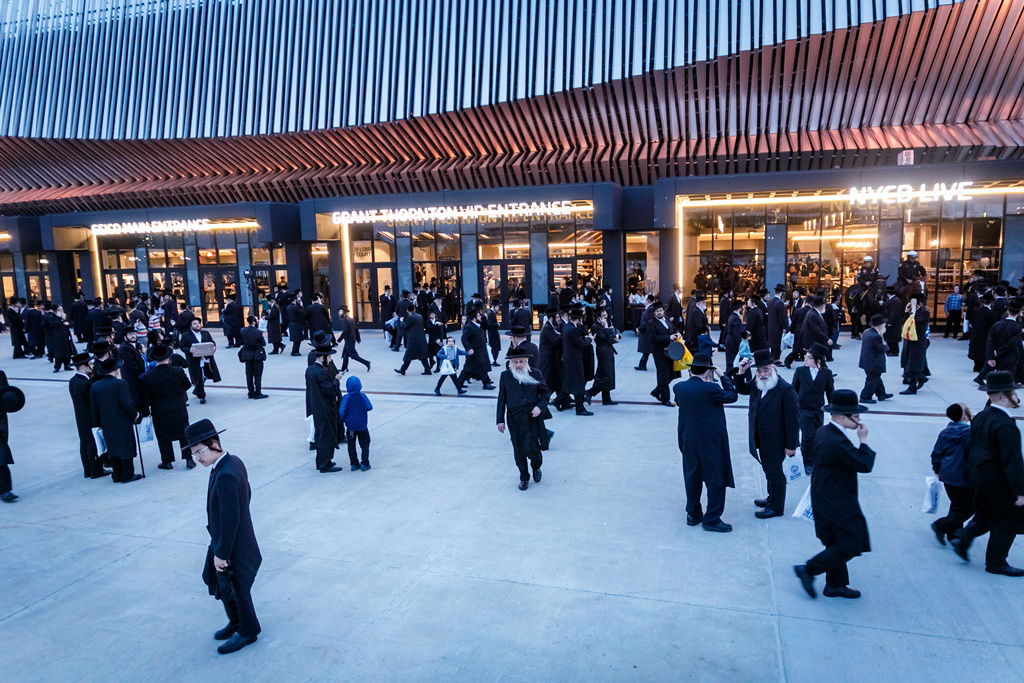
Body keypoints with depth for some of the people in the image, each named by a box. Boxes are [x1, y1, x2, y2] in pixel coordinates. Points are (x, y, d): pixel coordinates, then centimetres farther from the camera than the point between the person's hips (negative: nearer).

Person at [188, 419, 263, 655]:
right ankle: (237, 622, 43)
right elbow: (246, 493, 10)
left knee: (234, 589, 11)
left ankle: (247, 630, 33)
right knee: (217, 581, 24)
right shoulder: (234, 461, -3)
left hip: (232, 546, -9)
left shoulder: (225, 476, -32)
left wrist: (221, 553, -19)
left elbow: (229, 520, -28)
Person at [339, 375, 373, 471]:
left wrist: (344, 420, 2)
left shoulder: (345, 398, -11)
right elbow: (369, 407, -9)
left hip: (350, 426, 0)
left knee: (351, 446, 13)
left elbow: (341, 411, -16)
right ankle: (365, 464, 8)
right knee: (364, 445, 11)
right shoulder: (362, 396, -10)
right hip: (362, 426, 0)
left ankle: (354, 464, 17)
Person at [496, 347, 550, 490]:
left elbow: (546, 392, 9)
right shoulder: (505, 376, 3)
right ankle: (524, 477, 26)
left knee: (532, 448, -7)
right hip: (515, 419, 1)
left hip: (533, 418, -1)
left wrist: (540, 406, -9)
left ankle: (536, 467, 26)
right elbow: (501, 399, 6)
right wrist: (500, 420, 4)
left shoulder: (535, 374, 2)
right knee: (519, 451, 6)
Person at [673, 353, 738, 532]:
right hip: (711, 442, -6)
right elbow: (732, 396, -6)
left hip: (688, 441, 6)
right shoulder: (711, 388, -21)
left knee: (692, 478, 18)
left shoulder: (679, 387, -6)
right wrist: (723, 377, 3)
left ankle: (693, 515, 28)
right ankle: (712, 519, 11)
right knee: (716, 479, 7)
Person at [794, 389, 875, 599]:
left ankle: (835, 585, 32)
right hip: (838, 503, -10)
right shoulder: (838, 441, -28)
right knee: (851, 545, 1)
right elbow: (865, 465, -22)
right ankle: (808, 570, 7)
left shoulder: (822, 432, 3)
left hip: (824, 499, 10)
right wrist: (863, 440, -11)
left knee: (837, 543, 21)